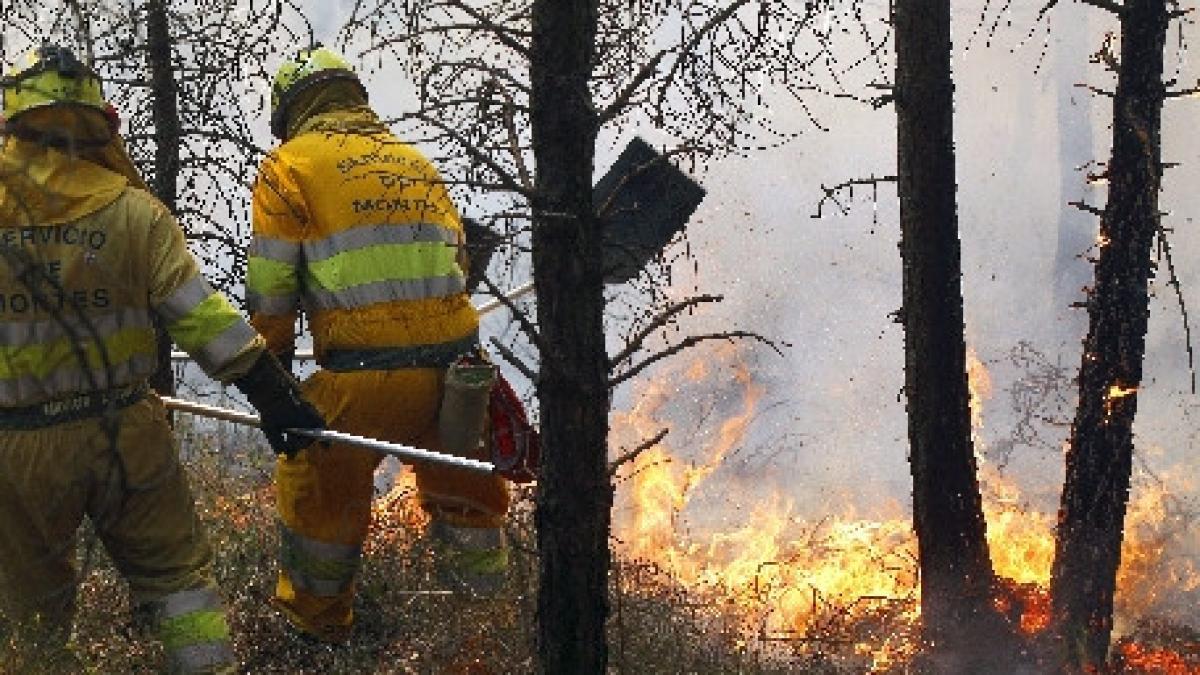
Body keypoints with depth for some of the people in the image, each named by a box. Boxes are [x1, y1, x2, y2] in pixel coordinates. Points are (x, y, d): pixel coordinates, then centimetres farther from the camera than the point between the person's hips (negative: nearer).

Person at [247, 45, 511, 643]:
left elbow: (270, 290, 0)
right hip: (453, 367, 4)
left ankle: (315, 620, 31)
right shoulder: (417, 162, 20)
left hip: (363, 380, -4)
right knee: (459, 491, 24)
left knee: (316, 490, 18)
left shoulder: (291, 164, 4)